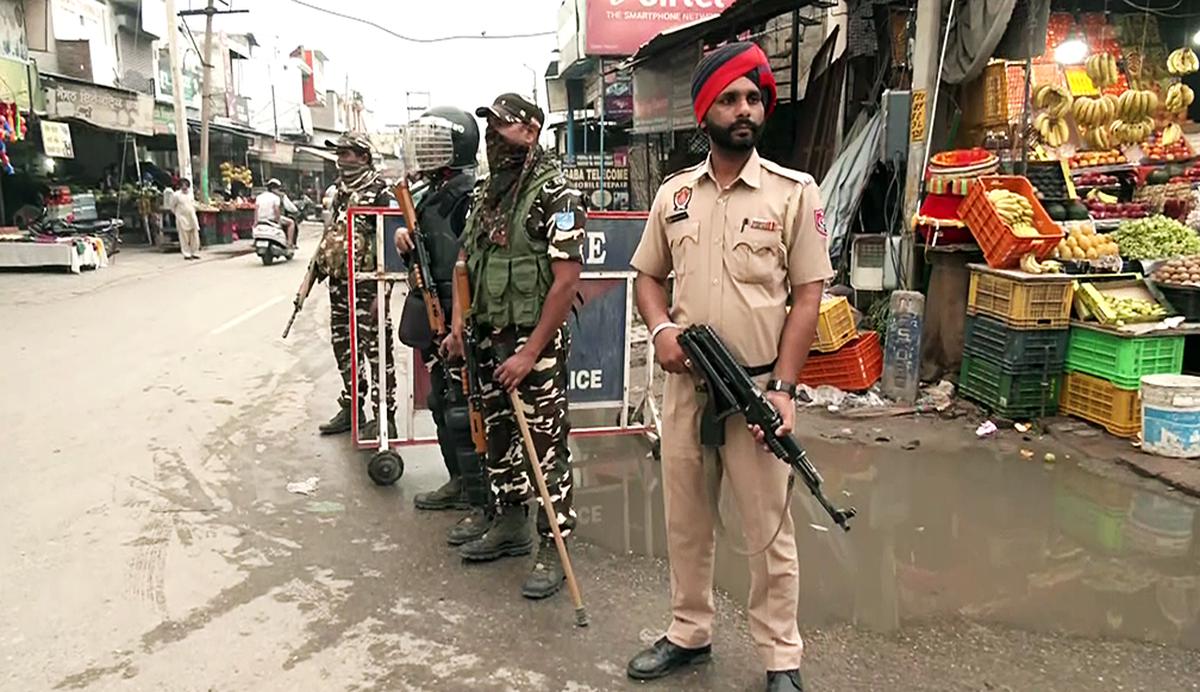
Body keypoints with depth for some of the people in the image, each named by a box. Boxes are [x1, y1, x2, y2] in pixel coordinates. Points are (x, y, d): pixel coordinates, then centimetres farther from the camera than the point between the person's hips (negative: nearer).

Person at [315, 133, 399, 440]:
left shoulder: (381, 194, -11)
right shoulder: (339, 192, 14)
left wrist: (382, 292, -20)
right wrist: (318, 265, 19)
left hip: (367, 286, -8)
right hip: (339, 284, 9)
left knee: (376, 351, -2)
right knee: (344, 348, 15)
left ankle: (385, 417, 7)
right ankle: (351, 408, 29)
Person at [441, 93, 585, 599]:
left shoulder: (553, 193, -12)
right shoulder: (485, 193, 12)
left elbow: (567, 279, -17)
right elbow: (466, 261, 20)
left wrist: (530, 352, -19)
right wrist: (459, 324, 7)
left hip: (537, 341, -8)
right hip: (489, 338, 8)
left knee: (545, 445, -1)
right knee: (499, 437, 17)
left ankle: (553, 550, 10)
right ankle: (509, 526, 33)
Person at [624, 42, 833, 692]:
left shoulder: (794, 192, -4)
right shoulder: (673, 193, 7)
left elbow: (808, 295, -6)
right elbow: (648, 276, 14)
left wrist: (783, 387, -13)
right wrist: (661, 328, -7)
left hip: (757, 389, -3)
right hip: (684, 384, 4)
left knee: (769, 530, 6)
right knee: (685, 521, 16)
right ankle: (688, 634, 35)